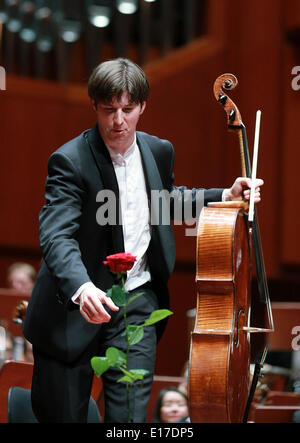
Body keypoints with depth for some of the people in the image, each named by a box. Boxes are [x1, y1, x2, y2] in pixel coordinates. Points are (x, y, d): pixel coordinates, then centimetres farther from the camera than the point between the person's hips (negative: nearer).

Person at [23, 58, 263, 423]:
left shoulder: (159, 151, 3)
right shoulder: (70, 160, -16)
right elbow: (56, 235, -29)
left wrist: (225, 196, 13)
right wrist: (80, 287, -47)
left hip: (137, 300, 4)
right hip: (76, 302, -3)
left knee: (131, 413, -7)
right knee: (62, 414, 7)